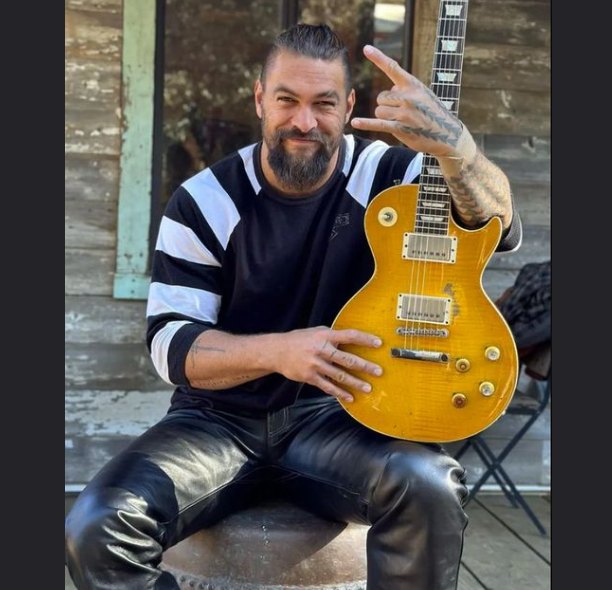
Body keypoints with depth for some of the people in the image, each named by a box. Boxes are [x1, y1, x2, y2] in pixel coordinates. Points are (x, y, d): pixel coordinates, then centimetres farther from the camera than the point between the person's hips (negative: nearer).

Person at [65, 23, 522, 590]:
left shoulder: (387, 174, -2)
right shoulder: (205, 202, -3)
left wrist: (452, 144, -36)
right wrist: (278, 350, -25)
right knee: (98, 528, -23)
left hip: (340, 414, 0)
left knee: (430, 489, -32)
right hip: (222, 419, 1)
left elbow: (502, 228, -16)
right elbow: (170, 346, -7)